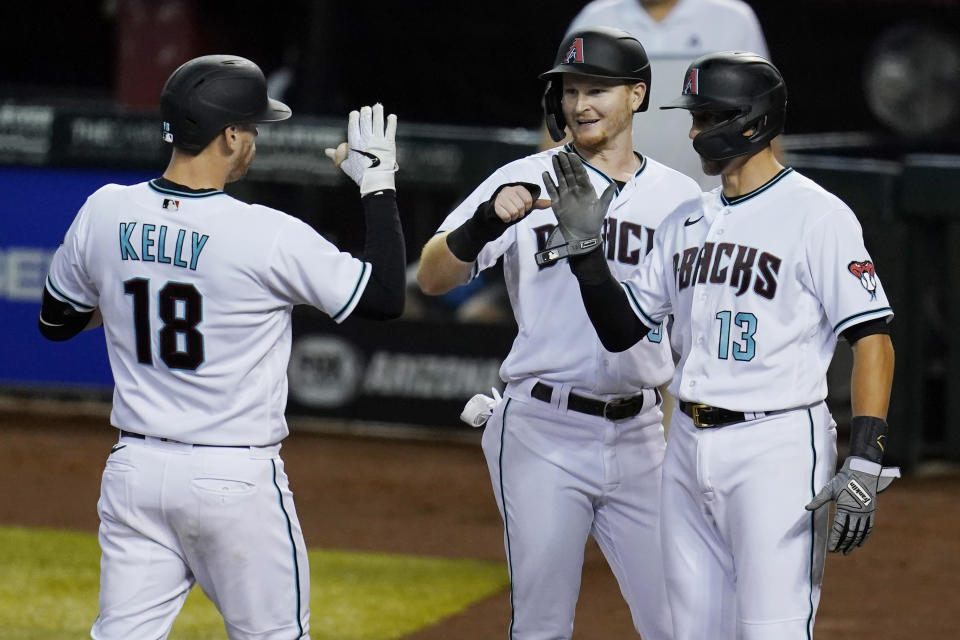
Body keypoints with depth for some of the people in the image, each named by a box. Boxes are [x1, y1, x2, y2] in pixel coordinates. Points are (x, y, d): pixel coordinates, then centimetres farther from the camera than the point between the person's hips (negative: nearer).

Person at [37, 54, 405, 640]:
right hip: (236, 481, -4)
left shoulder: (105, 213, -2)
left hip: (136, 467, 4)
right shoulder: (268, 236, -16)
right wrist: (378, 183, 2)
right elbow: (385, 297, -6)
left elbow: (56, 322, 14)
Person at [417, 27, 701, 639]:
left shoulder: (681, 198, 8)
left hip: (640, 435, 2)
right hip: (543, 435, -2)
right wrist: (487, 220, -26)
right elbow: (432, 277, -8)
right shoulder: (526, 182, 0)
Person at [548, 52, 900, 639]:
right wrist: (584, 245, 4)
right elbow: (621, 329, 20)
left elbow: (873, 339, -13)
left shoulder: (817, 216, -8)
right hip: (689, 449, 8)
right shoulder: (688, 223, 15)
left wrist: (865, 465, -22)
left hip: (777, 447, -8)